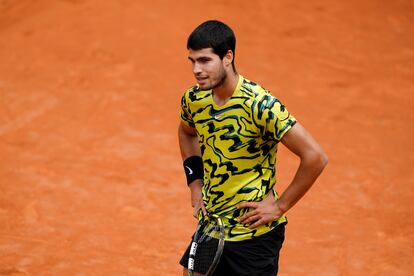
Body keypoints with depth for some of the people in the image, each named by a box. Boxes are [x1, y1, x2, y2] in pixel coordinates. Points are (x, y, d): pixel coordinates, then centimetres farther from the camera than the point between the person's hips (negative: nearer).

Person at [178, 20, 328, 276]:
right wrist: (196, 185, 11)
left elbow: (316, 156, -25)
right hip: (210, 226, 6)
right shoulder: (193, 99, -3)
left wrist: (280, 206, -19)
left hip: (254, 235, -6)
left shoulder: (259, 105, -24)